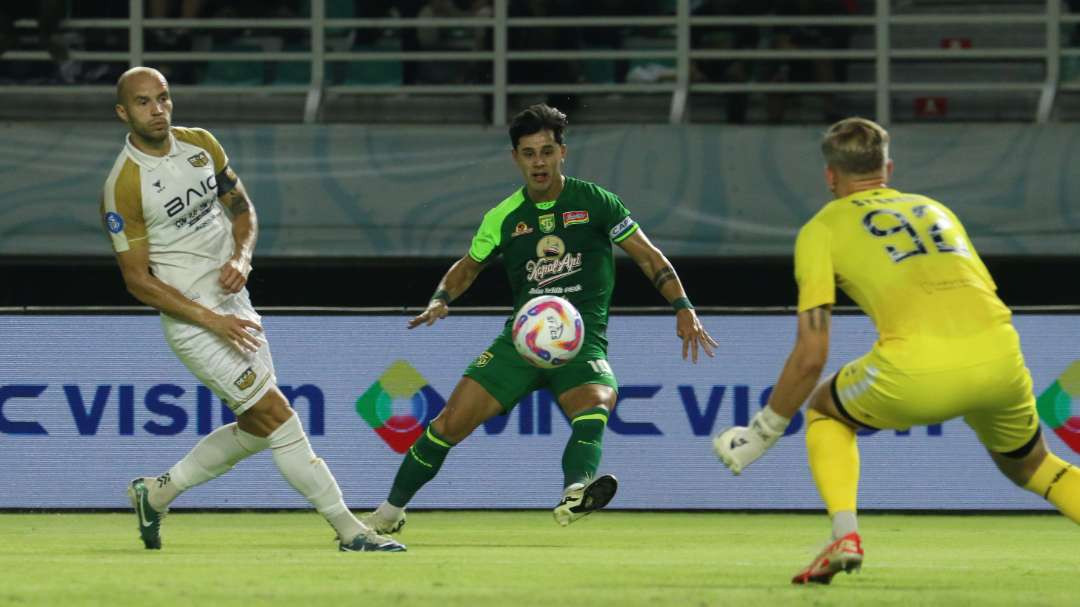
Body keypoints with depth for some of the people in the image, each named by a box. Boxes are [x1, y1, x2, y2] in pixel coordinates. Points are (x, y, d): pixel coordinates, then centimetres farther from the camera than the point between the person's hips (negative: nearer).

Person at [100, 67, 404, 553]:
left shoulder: (200, 145, 3)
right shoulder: (123, 185, -16)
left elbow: (241, 207, 16)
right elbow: (138, 280, -14)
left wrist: (242, 258, -6)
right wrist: (212, 321, -17)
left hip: (235, 307, 8)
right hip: (193, 324, -8)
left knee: (256, 429, 13)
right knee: (277, 417, -11)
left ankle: (157, 492, 28)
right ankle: (348, 531, -6)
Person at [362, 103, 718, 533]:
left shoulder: (593, 202, 0)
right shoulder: (505, 218, 7)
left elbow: (648, 257, 3)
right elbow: (468, 267, 23)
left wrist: (683, 308, -8)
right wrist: (441, 300, 2)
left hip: (582, 341, -2)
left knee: (595, 407, -35)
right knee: (452, 420, -8)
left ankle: (575, 492, -59)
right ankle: (391, 511, 9)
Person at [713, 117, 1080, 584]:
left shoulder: (821, 229, 15)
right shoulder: (934, 209, 30)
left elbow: (810, 356, 9)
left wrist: (764, 433, 20)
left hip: (918, 370, -4)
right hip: (1000, 356, 4)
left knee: (824, 410, 27)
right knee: (1029, 466, 31)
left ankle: (845, 535, 5)